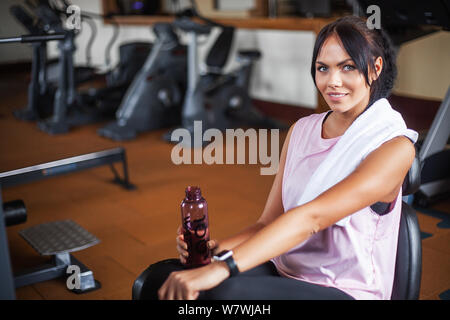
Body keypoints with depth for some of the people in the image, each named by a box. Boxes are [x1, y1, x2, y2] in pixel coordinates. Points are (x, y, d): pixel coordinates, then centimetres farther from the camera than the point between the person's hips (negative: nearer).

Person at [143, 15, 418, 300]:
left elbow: (311, 216, -25)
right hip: (283, 274, 5)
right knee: (162, 275, -17)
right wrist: (215, 248, -14)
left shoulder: (395, 147, -11)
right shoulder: (301, 130, 8)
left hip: (344, 291, -5)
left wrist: (222, 267, -33)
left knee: (226, 291, -32)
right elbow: (268, 222, 5)